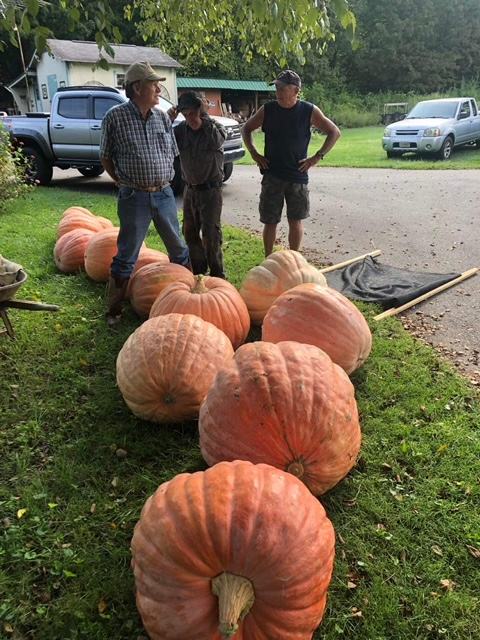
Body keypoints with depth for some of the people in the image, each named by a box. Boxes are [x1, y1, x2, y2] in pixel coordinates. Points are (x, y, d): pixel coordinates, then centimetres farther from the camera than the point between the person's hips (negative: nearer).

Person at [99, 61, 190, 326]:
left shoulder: (163, 117, 6)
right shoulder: (115, 117, -6)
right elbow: (106, 158, 2)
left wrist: (163, 181, 9)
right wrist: (125, 183, 0)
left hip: (164, 194, 4)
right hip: (134, 197, -4)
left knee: (178, 248, 13)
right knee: (126, 255, 2)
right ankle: (113, 309, 15)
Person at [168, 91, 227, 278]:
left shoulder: (215, 127, -8)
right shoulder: (182, 129, 4)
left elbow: (217, 142, -30)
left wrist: (205, 118, -26)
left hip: (210, 189, -6)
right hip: (190, 188, 6)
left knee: (210, 233, -5)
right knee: (190, 231, 13)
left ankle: (217, 273, 6)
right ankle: (198, 267, 29)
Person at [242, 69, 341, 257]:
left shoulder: (309, 111, -4)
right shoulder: (267, 110, 0)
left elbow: (334, 132, 3)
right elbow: (246, 129, 14)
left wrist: (317, 157, -5)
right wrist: (254, 154, 3)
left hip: (297, 176, -1)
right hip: (271, 176, 1)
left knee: (296, 221, 6)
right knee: (270, 221, 4)